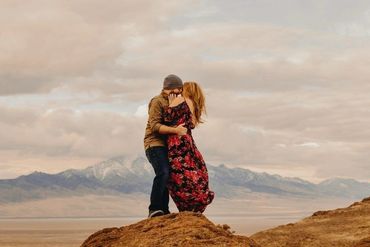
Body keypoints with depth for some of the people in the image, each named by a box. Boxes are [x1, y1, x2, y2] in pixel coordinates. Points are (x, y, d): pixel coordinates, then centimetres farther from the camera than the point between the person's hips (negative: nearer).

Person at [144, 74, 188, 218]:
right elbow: (155, 126, -19)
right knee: (163, 173, -25)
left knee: (167, 176, 8)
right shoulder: (157, 102, -8)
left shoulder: (171, 102, 20)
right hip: (154, 144, -9)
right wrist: (176, 130, -28)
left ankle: (164, 210, 12)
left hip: (165, 145, 9)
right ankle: (154, 209, -27)